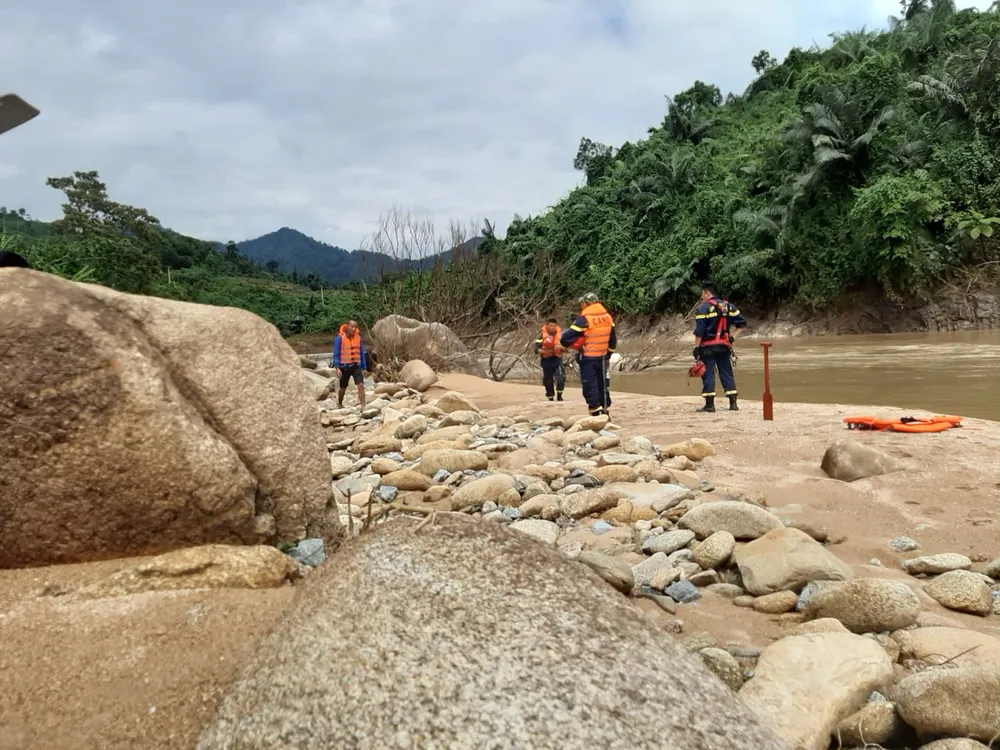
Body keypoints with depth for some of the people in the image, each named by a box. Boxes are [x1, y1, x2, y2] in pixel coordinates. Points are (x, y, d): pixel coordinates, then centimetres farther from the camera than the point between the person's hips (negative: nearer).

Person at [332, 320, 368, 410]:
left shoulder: (358, 338, 3)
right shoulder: (340, 338, -9)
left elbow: (362, 354, 9)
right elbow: (336, 354, -8)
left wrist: (364, 368, 8)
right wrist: (337, 368, -17)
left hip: (356, 366, 2)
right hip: (344, 367, -2)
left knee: (361, 385, -14)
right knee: (343, 388, 14)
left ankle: (363, 407, -15)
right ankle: (340, 404, 38)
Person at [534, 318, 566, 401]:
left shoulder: (560, 334, 2)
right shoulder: (542, 335, -5)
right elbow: (536, 349, -9)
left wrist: (560, 347, -16)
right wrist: (545, 352, -25)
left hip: (557, 359, 1)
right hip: (546, 360, 0)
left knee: (560, 378, -17)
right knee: (548, 381, 9)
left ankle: (559, 396, 2)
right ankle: (550, 398, 27)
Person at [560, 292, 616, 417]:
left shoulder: (584, 319, -15)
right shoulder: (608, 317, 5)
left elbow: (566, 338, -16)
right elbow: (613, 339, 14)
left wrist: (565, 345, 4)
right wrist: (608, 353, 25)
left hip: (588, 358, -6)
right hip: (602, 357, 6)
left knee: (590, 387, -3)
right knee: (602, 385, 15)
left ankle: (596, 414, -7)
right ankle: (605, 413, 21)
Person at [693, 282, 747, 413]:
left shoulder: (704, 308, -8)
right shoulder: (728, 306, 11)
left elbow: (699, 330, -13)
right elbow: (742, 324, 12)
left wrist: (696, 347, -10)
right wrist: (733, 337, 9)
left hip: (708, 347, -6)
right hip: (724, 346, 6)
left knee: (708, 374, -1)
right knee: (727, 374, 10)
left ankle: (709, 404, -1)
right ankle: (733, 403, 9)